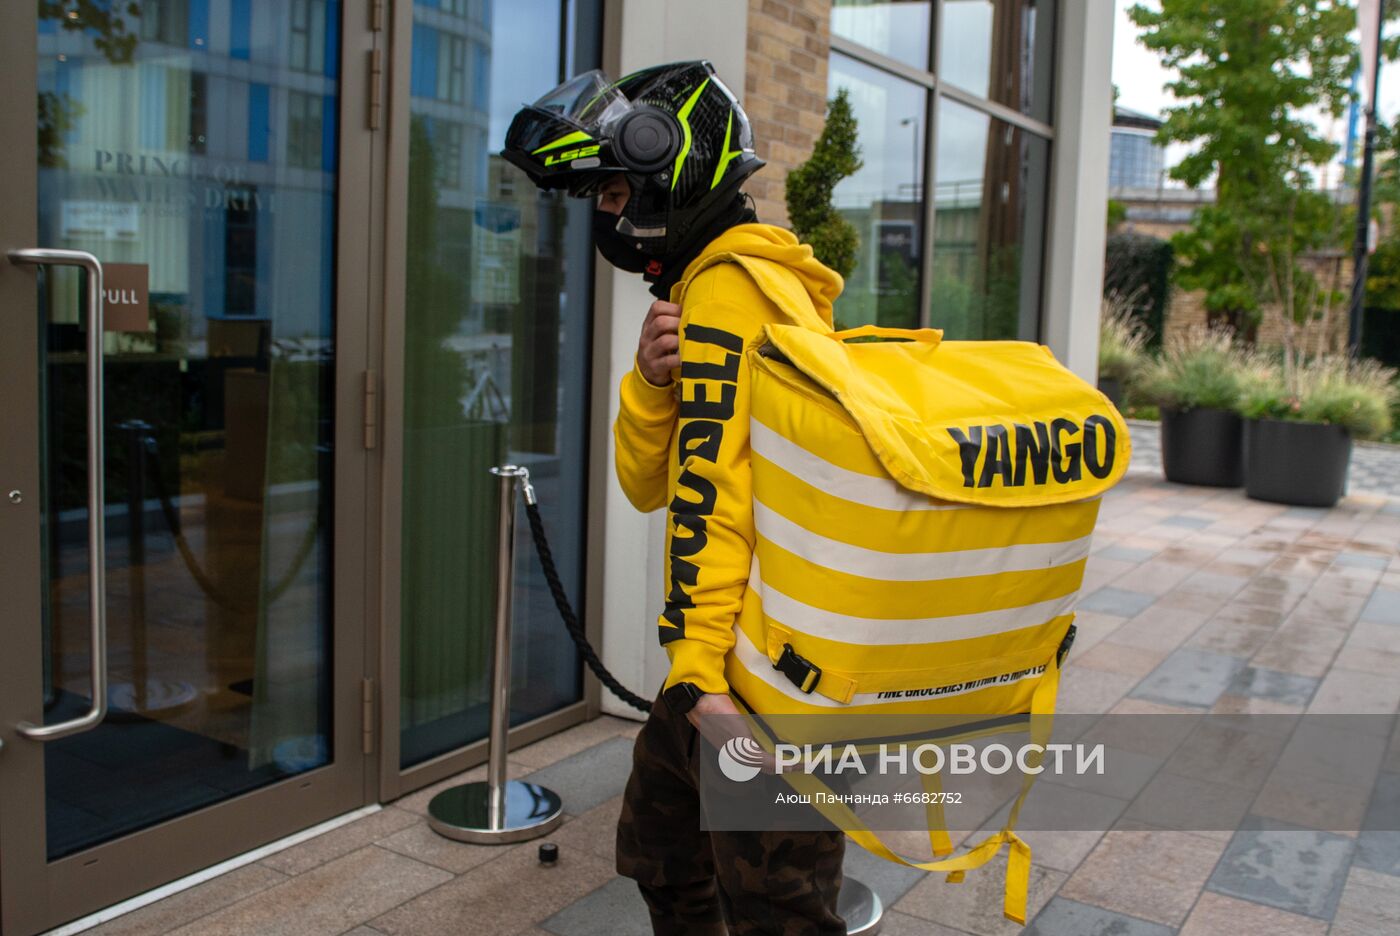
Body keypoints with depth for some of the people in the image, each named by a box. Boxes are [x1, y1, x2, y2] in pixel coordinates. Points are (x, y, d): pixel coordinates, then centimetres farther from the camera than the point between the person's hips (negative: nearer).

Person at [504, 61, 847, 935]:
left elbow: (712, 492, -23)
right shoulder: (706, 285, 17)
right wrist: (652, 379, -8)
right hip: (729, 659, 11)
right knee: (660, 852, 24)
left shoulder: (729, 288, -15)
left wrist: (700, 670, -25)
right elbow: (647, 484, 10)